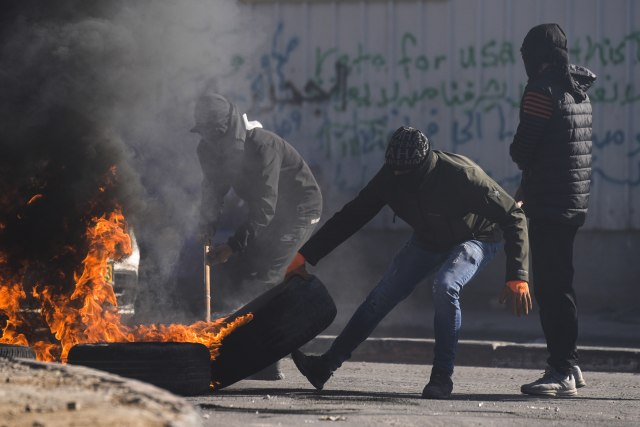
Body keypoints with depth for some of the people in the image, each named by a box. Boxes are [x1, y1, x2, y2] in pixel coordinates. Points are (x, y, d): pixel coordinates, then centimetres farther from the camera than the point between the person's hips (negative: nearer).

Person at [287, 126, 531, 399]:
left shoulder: (462, 176, -37)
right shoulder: (391, 177, -22)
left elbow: (513, 217, -32)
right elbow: (351, 217, -12)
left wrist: (517, 276, -40)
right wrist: (305, 255, -13)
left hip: (475, 239, -5)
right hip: (428, 241, 5)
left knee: (445, 286, -32)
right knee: (381, 296, -2)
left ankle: (442, 377, -20)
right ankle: (326, 366, 6)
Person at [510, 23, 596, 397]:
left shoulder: (542, 91, -13)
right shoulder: (580, 93, 15)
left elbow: (522, 150, -14)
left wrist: (522, 157, 10)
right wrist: (528, 188, 18)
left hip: (550, 204, -9)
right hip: (576, 201, 9)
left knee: (552, 288, -8)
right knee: (561, 285, 16)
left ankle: (562, 371, -10)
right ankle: (569, 366, 21)